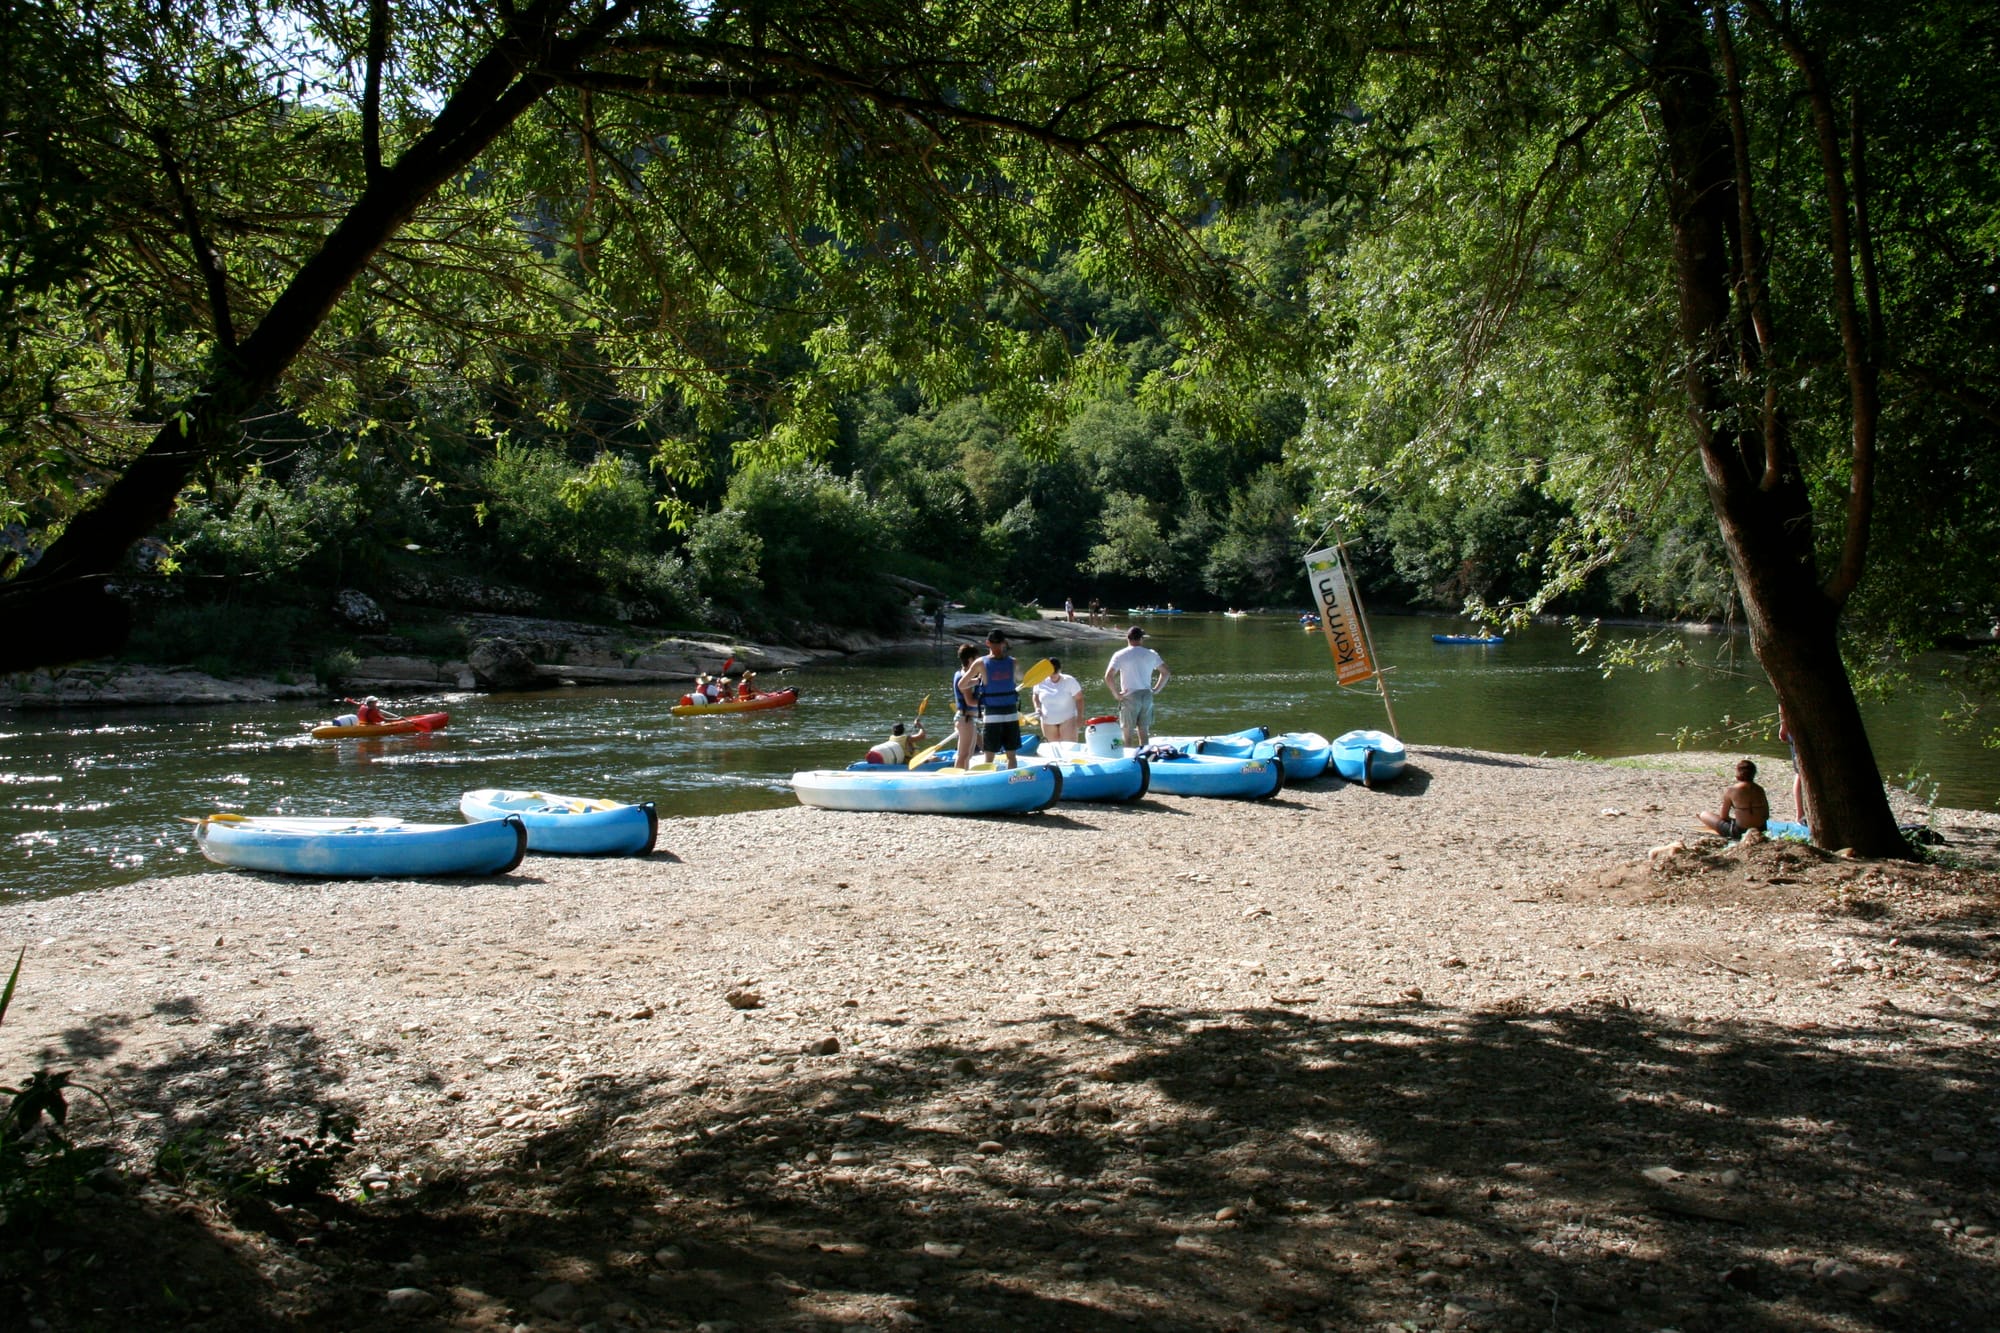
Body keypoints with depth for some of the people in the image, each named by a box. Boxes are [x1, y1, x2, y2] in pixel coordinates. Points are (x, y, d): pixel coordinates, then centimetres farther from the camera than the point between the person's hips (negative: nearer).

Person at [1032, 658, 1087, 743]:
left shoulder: (1069, 681, -12)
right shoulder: (1041, 682, -3)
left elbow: (1079, 699, -6)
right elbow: (1036, 695, 15)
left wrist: (1080, 717, -11)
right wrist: (1037, 708, -3)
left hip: (1067, 719, -4)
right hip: (1047, 721, 4)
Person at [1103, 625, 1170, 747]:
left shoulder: (1120, 655, -7)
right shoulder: (1151, 654, 4)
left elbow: (1108, 677, -16)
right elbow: (1166, 673, 5)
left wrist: (1116, 694, -7)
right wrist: (1156, 689, 11)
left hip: (1130, 697, -4)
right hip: (1147, 696, 4)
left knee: (1128, 734, 2)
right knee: (1144, 733, 13)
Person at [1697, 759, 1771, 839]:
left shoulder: (1730, 790, -13)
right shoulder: (1759, 790, 0)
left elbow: (1723, 816, -4)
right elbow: (1766, 816, 8)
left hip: (1739, 832, -6)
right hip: (1760, 831, 6)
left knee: (1704, 814, 10)